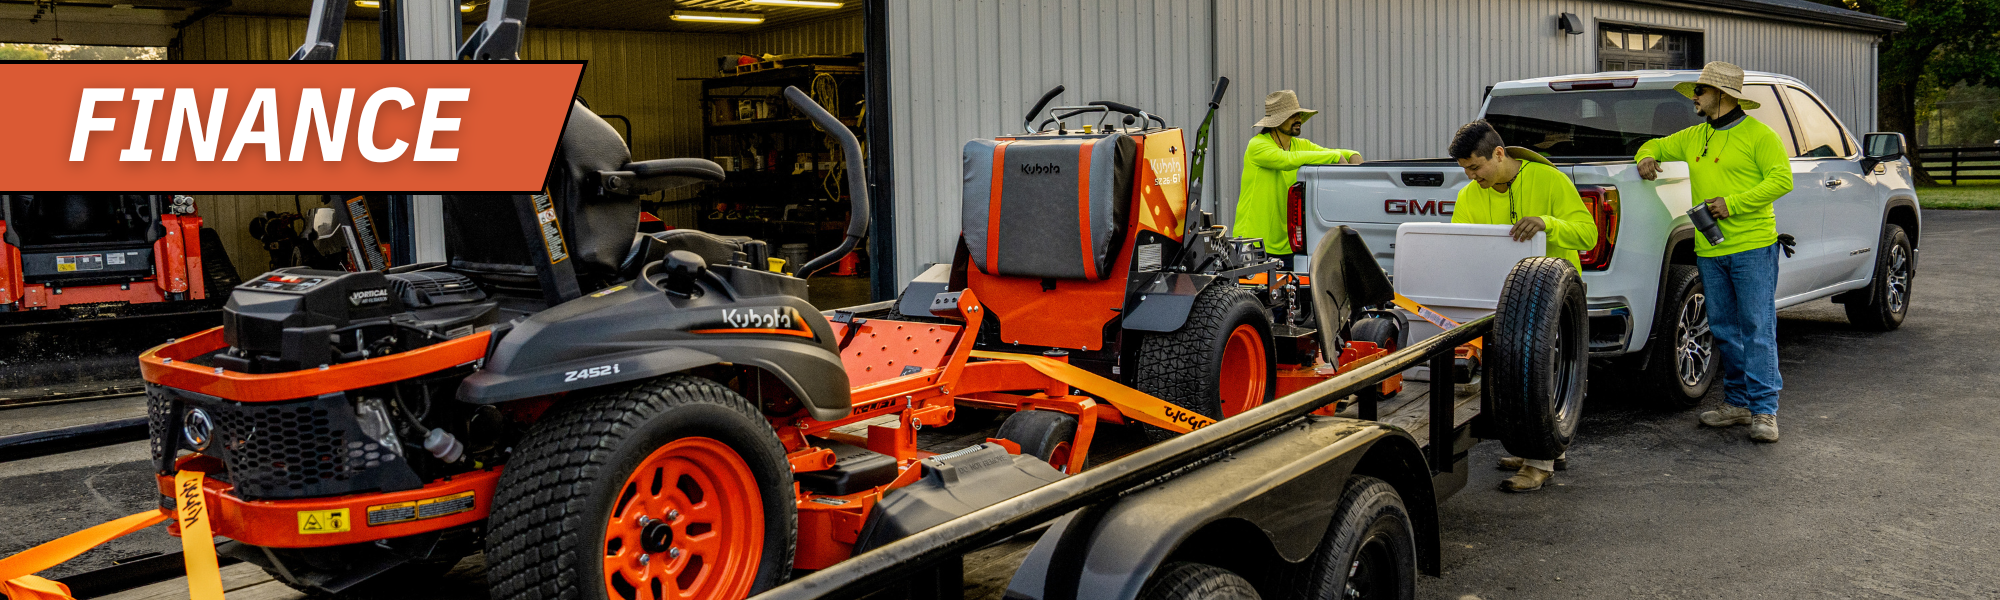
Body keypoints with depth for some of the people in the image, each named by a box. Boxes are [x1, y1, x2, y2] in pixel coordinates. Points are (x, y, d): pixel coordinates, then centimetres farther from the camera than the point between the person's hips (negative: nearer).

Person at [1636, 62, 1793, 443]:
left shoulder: (1758, 135, -4)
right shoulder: (1693, 137, 16)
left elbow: (1781, 180, -10)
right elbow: (1657, 146, 30)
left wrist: (1733, 203, -18)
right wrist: (1646, 156, 5)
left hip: (1752, 246, -7)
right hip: (1709, 251, 7)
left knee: (1757, 328, -7)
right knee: (1724, 330, 10)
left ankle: (1764, 411, -6)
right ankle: (1738, 403, 18)